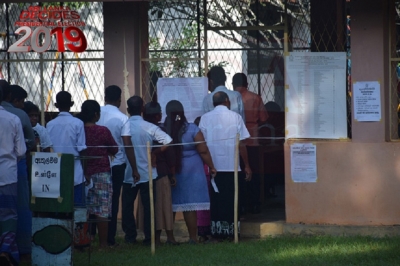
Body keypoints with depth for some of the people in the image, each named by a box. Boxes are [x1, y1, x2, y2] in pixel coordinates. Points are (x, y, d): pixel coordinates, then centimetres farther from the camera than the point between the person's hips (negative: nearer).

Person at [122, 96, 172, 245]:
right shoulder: (149, 128, -9)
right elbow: (168, 142, -17)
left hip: (128, 175, 1)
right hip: (147, 173, -1)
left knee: (127, 205, 13)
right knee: (148, 206, 6)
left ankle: (130, 236, 15)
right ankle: (149, 237, 6)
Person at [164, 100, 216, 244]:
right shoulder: (192, 129, -9)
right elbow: (203, 151, -8)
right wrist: (211, 167, 4)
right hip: (191, 172, -1)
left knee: (169, 206, 10)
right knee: (190, 206, 4)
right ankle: (193, 237, 6)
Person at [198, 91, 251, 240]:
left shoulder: (205, 118, 2)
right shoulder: (235, 117, -1)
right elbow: (241, 144, -3)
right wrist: (247, 166, 3)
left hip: (213, 166, 1)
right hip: (232, 166, -1)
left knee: (216, 199, 7)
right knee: (231, 199, 5)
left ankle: (217, 231, 5)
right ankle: (231, 230, 4)